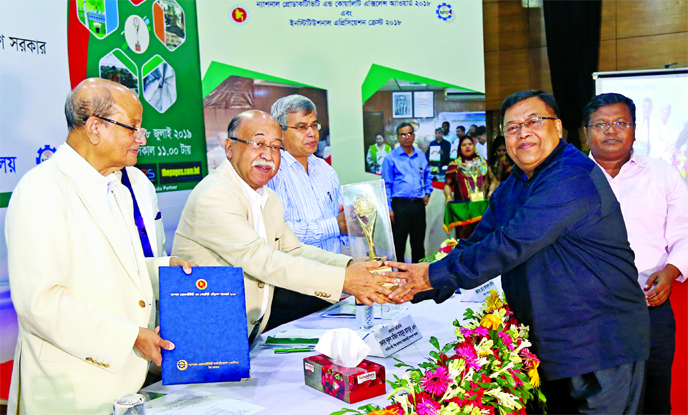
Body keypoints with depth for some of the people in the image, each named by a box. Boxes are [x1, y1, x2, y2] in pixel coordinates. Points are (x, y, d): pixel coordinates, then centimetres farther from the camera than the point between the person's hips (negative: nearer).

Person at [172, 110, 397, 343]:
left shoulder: (270, 199, 13)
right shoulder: (213, 196, -18)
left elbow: (293, 250, 10)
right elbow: (260, 260, -25)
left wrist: (350, 266, -8)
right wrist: (344, 280, -27)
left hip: (254, 331, 8)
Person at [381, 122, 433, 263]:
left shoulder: (421, 155, 11)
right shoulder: (391, 158, -2)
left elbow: (427, 175, 25)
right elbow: (386, 185, -3)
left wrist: (427, 192, 10)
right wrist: (389, 208, -9)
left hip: (418, 204, 4)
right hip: (400, 205, -4)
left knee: (418, 242, 12)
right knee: (398, 243, 1)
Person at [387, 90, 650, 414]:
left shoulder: (572, 177, -21)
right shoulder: (510, 189, 9)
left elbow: (512, 244, -28)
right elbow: (476, 245, 6)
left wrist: (434, 275, -22)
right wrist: (414, 289, -6)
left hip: (601, 350, -8)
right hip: (547, 348, 8)